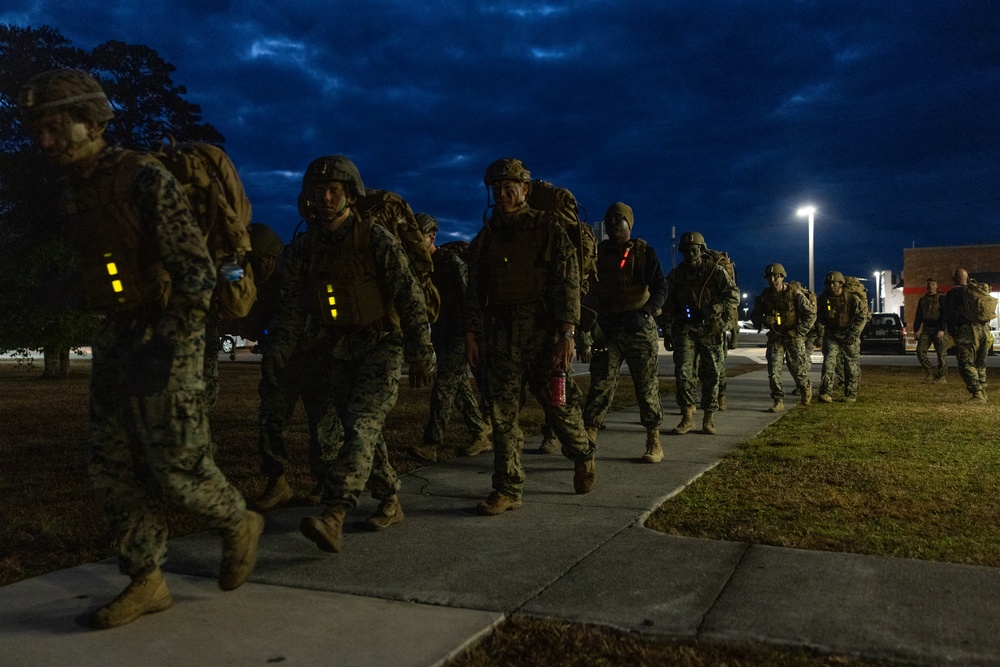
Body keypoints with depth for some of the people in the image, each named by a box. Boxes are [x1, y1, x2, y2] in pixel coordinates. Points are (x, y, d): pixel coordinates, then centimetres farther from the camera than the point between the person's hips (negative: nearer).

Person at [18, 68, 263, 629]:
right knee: (115, 464, 6)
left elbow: (197, 271, -18)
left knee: (177, 464, -6)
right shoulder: (74, 193, 12)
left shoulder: (147, 179, -14)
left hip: (166, 337, -8)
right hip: (115, 337, 8)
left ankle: (240, 524, 21)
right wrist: (113, 337, 20)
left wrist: (169, 346, -21)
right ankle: (147, 582, 15)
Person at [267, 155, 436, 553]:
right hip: (339, 355, 6)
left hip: (381, 347, -5)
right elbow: (292, 306, 7)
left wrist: (420, 355, -13)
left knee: (362, 425, -20)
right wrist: (279, 347, -7)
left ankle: (333, 516, -29)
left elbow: (410, 299, -11)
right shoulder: (304, 248, 4)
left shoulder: (376, 240, -10)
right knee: (362, 433, 10)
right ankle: (390, 503, 26)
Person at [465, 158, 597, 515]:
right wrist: (472, 332, 7)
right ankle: (507, 489, 6)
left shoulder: (549, 228, 0)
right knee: (502, 412, -1)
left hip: (543, 331, -4)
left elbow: (568, 282, -7)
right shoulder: (485, 236, 14)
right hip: (500, 334, 4)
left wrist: (566, 332, -16)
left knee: (559, 403, 4)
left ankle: (583, 456, 33)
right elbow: (476, 290, 16)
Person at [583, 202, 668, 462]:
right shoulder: (598, 252, 10)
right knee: (600, 384, -4)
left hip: (640, 328, -2)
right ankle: (588, 438, -6)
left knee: (647, 385, 3)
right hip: (607, 326, 2)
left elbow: (660, 287, -4)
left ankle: (654, 443, 12)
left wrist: (646, 311, -21)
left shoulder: (644, 251, 3)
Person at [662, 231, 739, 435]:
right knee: (683, 372, -9)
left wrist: (711, 311, -20)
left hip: (711, 331, -1)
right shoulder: (676, 275, 8)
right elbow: (667, 303, 17)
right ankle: (687, 417, -2)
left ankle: (708, 419, 14)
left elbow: (734, 296, -8)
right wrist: (671, 324, 3)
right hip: (685, 330, 2)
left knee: (711, 375, 4)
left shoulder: (715, 271, -1)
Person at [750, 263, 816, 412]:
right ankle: (778, 401, 1)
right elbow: (754, 316, 5)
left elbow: (811, 314, -11)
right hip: (775, 337, 3)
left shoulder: (794, 293, -15)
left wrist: (799, 332, -17)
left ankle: (806, 388, 37)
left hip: (794, 337, -3)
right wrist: (763, 320, -18)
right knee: (773, 370, -7)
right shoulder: (764, 296, -3)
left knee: (798, 369, 5)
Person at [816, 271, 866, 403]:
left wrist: (853, 334, -15)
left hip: (849, 336, -2)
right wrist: (825, 316, -14)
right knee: (829, 361, -14)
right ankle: (826, 393, -19)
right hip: (831, 335, 2)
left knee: (851, 365, 4)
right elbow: (819, 316, 11)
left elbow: (862, 316, -8)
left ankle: (851, 394, 19)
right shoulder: (823, 298, 0)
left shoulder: (852, 298, -10)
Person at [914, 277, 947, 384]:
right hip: (926, 329, 5)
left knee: (941, 353, -3)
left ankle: (941, 376, 4)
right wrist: (916, 330, 11)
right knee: (920, 350, -6)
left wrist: (942, 329, -20)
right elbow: (918, 316, 18)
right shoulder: (922, 300, 14)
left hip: (939, 329, -5)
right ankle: (930, 372, 4)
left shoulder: (941, 298, -3)